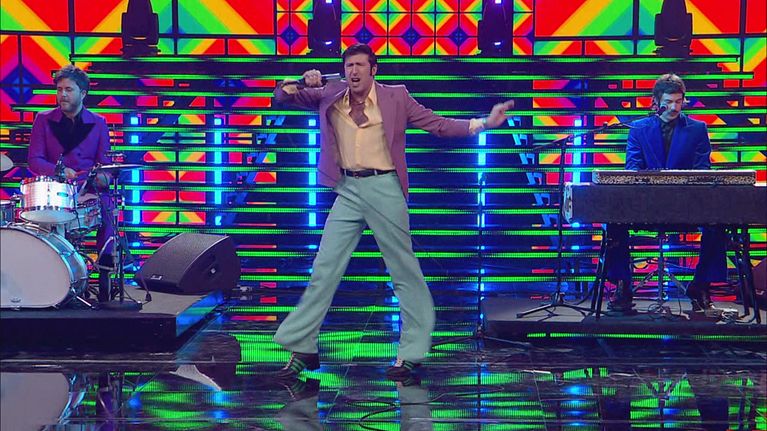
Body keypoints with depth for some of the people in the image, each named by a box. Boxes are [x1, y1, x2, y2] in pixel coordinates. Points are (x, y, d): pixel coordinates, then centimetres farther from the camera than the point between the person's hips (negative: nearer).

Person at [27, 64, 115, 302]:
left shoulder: (98, 123, 10)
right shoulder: (44, 120, 8)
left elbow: (105, 163, 8)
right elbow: (34, 159, 2)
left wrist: (103, 177, -17)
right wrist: (59, 171, -17)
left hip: (88, 191, 0)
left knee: (106, 207, -32)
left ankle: (105, 276, -23)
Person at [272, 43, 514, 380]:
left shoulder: (395, 97, 1)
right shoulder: (329, 96, 7)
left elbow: (438, 124, 3)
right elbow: (282, 96, 10)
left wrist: (483, 123, -7)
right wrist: (301, 82, -11)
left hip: (384, 189, -3)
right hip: (347, 191, 3)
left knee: (404, 270, 1)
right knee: (324, 270, 2)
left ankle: (411, 352, 9)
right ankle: (302, 348, 9)